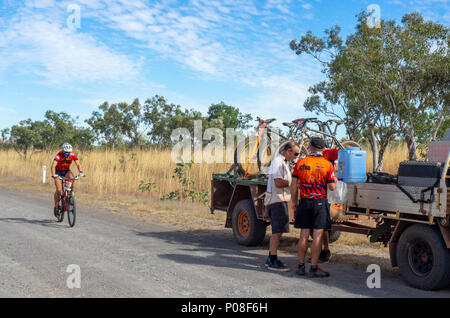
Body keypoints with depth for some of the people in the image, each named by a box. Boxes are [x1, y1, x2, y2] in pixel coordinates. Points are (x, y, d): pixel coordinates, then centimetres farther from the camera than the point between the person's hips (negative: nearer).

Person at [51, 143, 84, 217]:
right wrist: (53, 174, -57)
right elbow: (53, 165, -40)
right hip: (58, 172, -2)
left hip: (67, 171, 3)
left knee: (71, 177, -32)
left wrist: (81, 172, -48)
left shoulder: (73, 155, -20)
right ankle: (56, 206, 2)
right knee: (59, 190, -18)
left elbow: (78, 164, -28)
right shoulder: (59, 155, -28)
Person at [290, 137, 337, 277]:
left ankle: (301, 266, 16)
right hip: (320, 202, -3)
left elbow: (294, 185, 0)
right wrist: (335, 180, 16)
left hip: (304, 202, 3)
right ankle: (314, 268, 2)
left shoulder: (300, 163, 1)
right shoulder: (328, 165, -5)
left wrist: (294, 201, 11)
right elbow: (332, 187, -5)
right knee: (318, 235, 0)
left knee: (304, 235, 9)